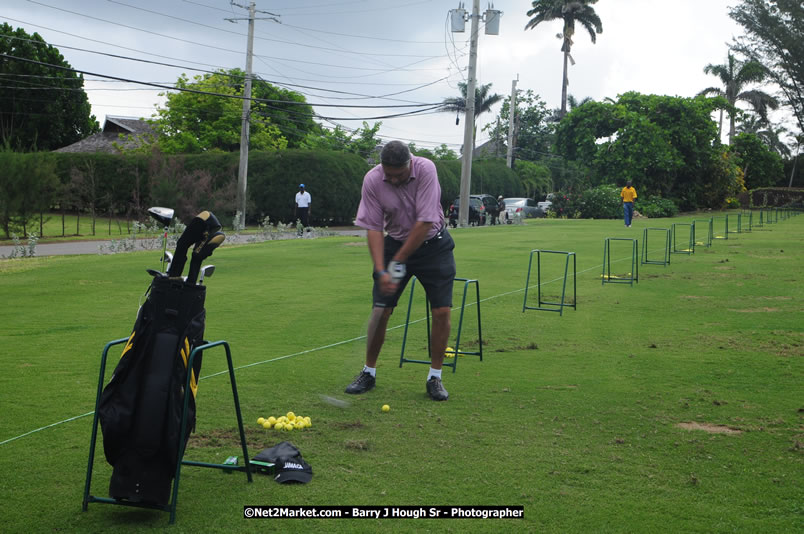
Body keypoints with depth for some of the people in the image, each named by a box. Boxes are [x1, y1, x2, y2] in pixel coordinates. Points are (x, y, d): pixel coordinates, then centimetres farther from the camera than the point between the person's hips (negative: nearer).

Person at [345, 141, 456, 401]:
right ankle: (369, 372, 12)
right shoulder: (372, 180, -17)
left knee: (442, 311, -8)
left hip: (433, 244, -1)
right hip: (395, 242, 1)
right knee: (381, 310, -5)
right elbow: (373, 228, -14)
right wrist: (381, 271, -24)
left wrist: (399, 261, -21)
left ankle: (434, 377, 5)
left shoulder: (426, 169, -24)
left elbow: (425, 222, -25)